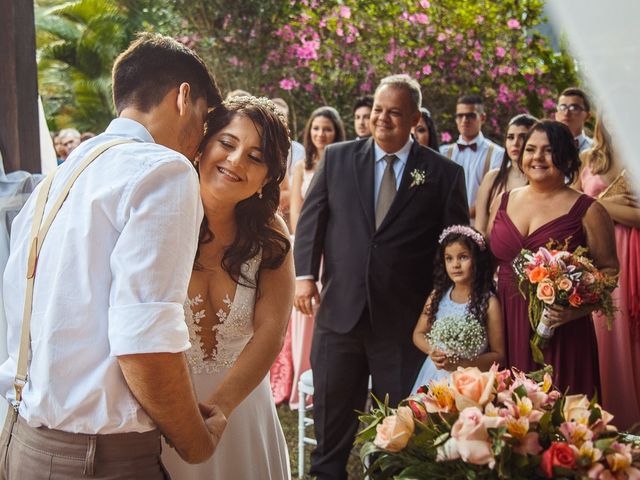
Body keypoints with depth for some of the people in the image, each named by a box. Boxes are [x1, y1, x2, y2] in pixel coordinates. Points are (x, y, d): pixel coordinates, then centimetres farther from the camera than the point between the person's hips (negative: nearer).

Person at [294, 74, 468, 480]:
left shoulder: (445, 174, -1)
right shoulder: (337, 157, 5)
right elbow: (311, 218, 6)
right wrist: (305, 274, -5)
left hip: (404, 320, -1)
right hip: (340, 309, 2)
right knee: (331, 410, 15)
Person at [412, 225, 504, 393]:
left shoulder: (489, 302, -8)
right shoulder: (437, 295, 4)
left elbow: (498, 355, -6)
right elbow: (419, 334, 12)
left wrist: (462, 363, -17)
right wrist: (432, 351, -8)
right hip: (435, 375, 3)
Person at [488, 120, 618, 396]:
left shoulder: (587, 211, -3)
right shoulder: (503, 202, 9)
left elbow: (608, 270, -2)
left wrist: (576, 309, -18)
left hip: (561, 335, -3)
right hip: (506, 329, 4)